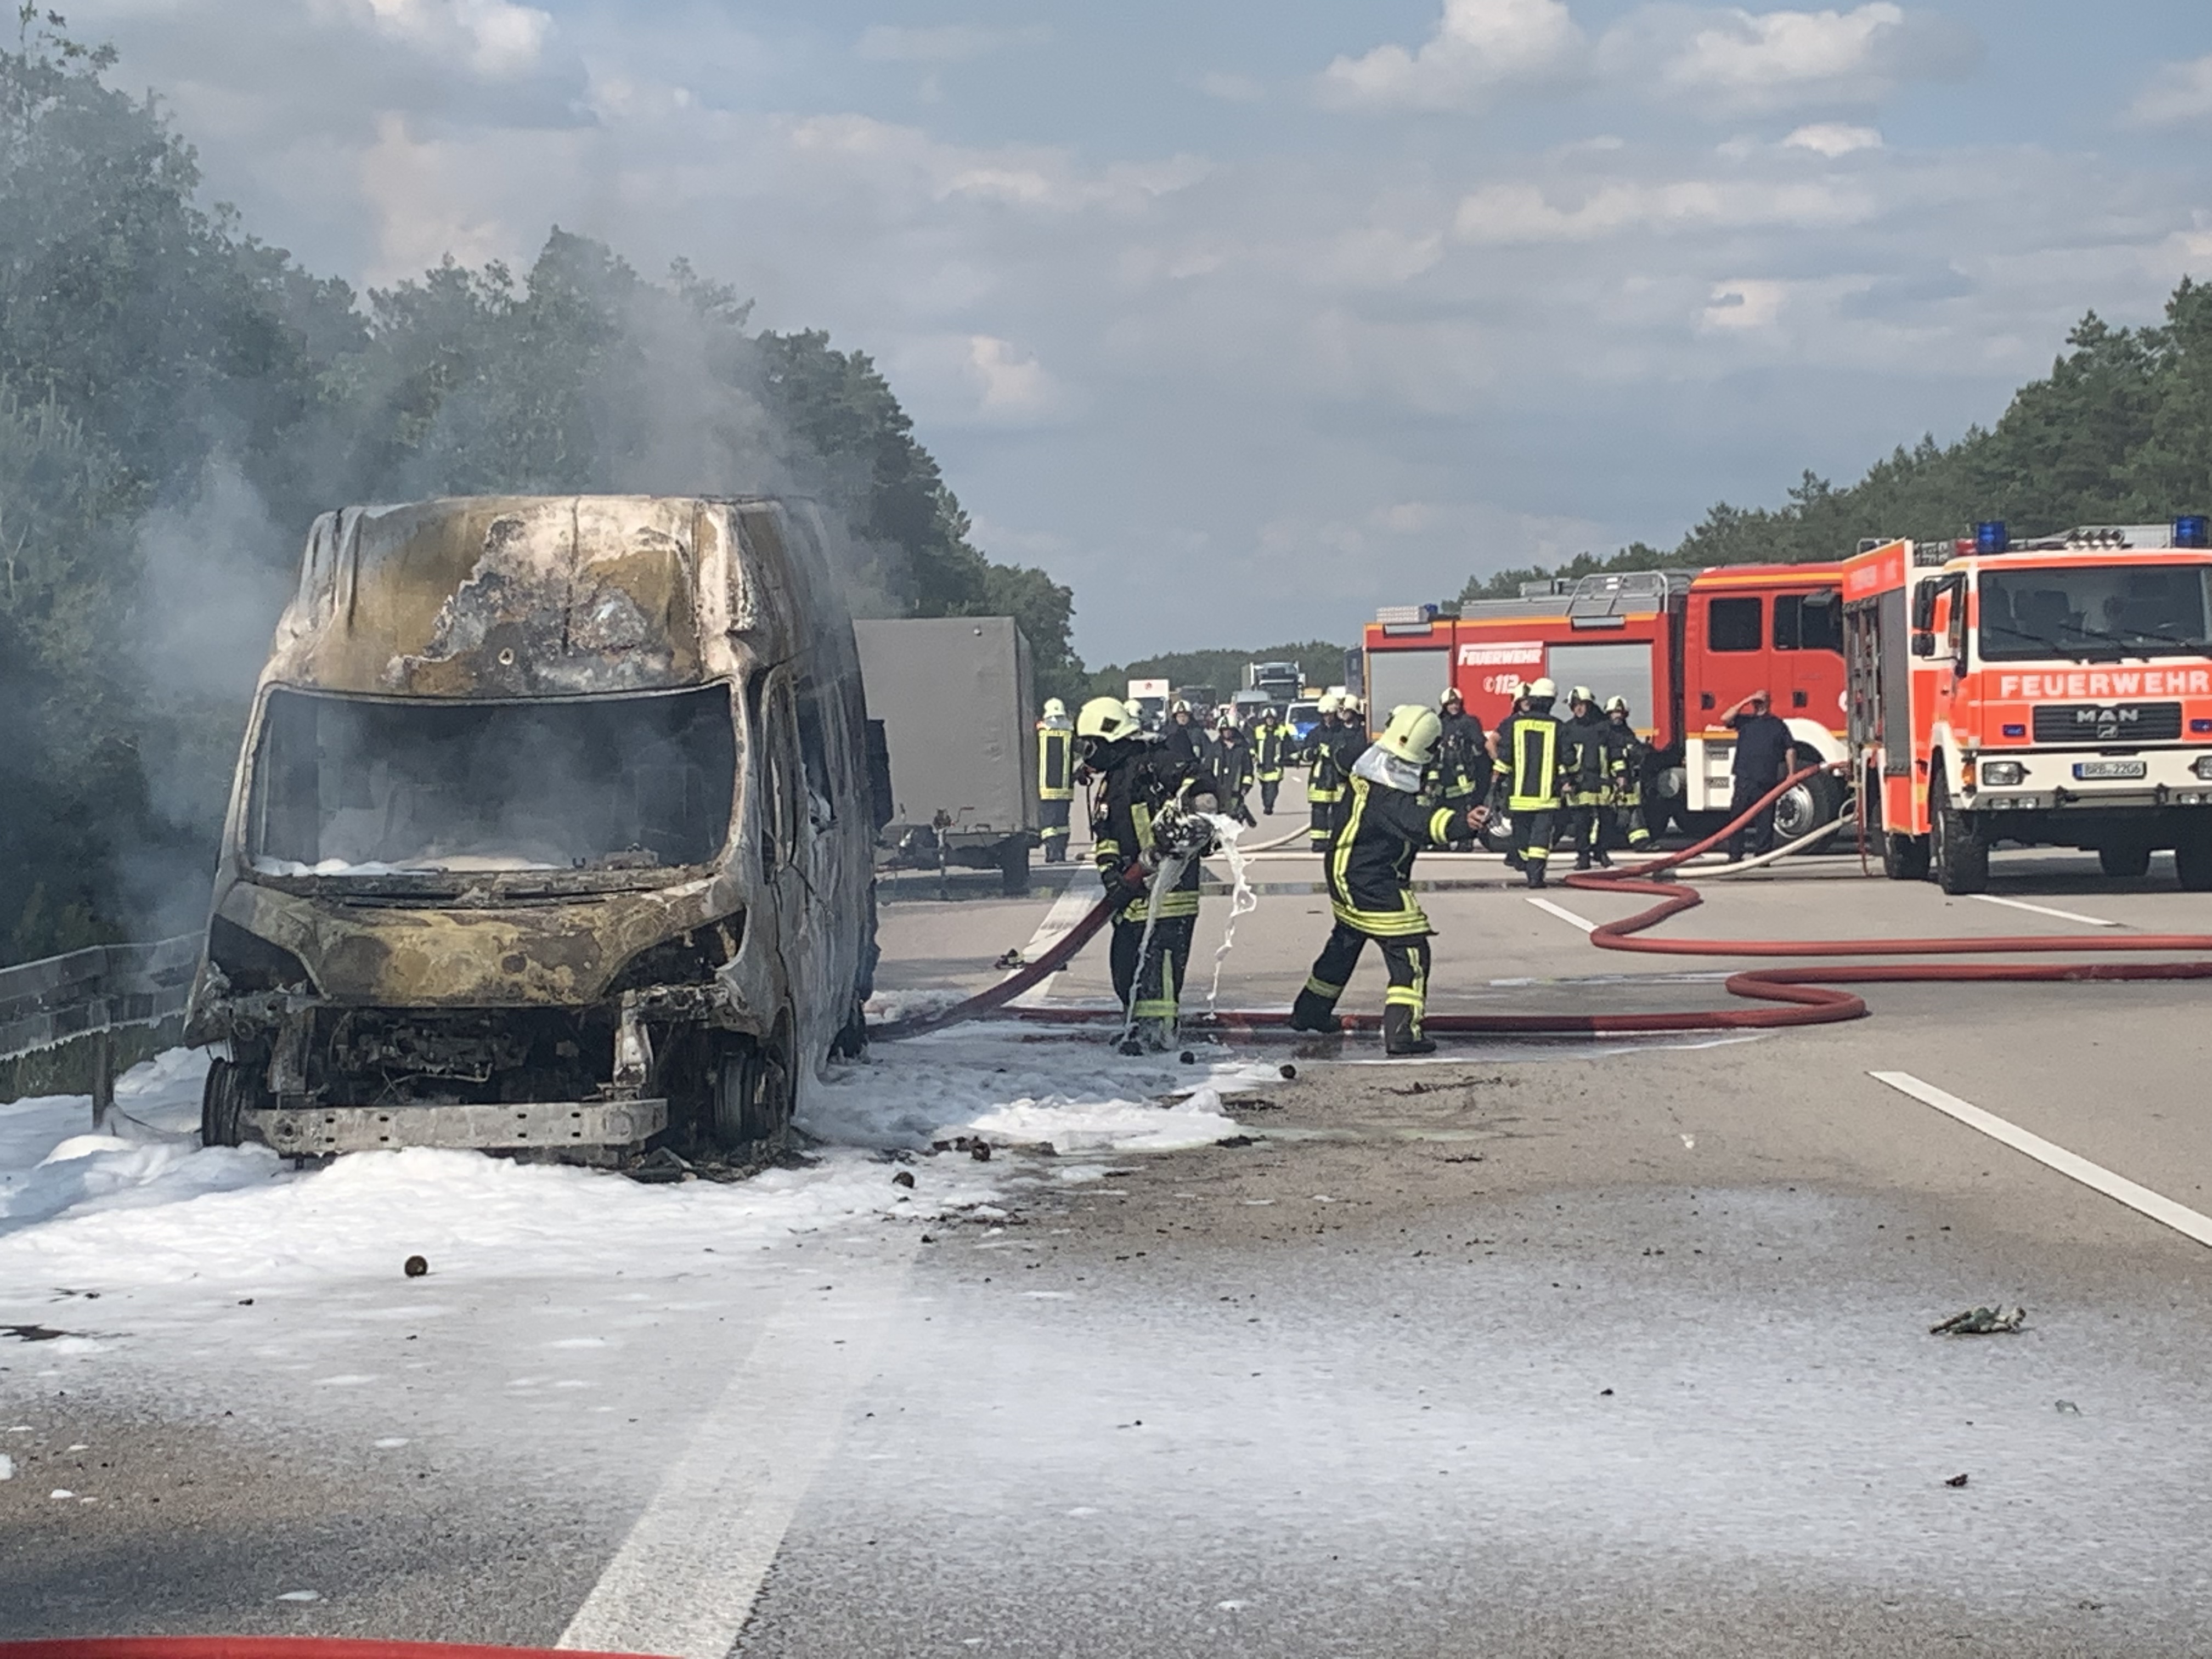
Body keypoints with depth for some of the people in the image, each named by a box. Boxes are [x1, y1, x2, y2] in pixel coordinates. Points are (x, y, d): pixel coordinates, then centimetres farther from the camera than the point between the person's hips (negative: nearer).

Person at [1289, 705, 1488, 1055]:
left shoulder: (1368, 763, 0)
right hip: (1374, 885, -10)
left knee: (1344, 943, 28)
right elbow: (1416, 821, -46)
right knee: (1410, 951, -6)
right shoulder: (1388, 794, -28)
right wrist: (1459, 823, -61)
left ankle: (1310, 1012, 41)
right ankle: (1402, 1032, -12)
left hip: (1345, 874, 10)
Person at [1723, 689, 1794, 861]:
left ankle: (1763, 852, 6)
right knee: (1737, 816, -4)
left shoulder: (1778, 724, 15)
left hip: (1767, 780, 0)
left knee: (1765, 818, 1)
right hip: (1745, 778, 0)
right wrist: (1745, 702, -1)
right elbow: (1725, 719, -2)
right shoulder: (1745, 721, 16)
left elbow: (1789, 750, 13)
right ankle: (1735, 854, -3)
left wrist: (1791, 774, 3)